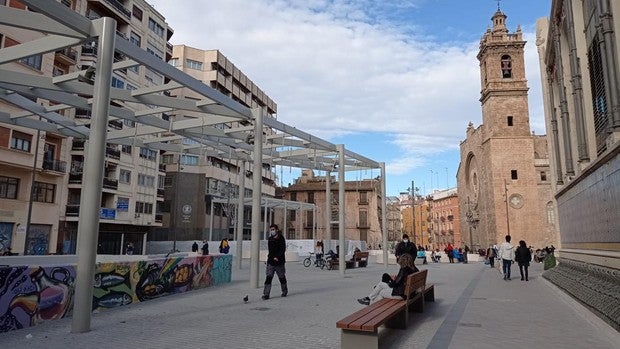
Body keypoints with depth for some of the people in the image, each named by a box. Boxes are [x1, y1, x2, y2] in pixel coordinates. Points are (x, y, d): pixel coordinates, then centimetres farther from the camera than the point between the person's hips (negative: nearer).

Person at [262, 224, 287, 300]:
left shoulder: (281, 238, -7)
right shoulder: (270, 239, 10)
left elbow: (283, 249, -15)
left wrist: (277, 257, -24)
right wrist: (270, 255, 14)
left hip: (279, 262, -3)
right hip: (270, 262, 4)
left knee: (282, 278, 11)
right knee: (268, 278, -8)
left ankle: (285, 291, 31)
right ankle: (266, 294, -9)